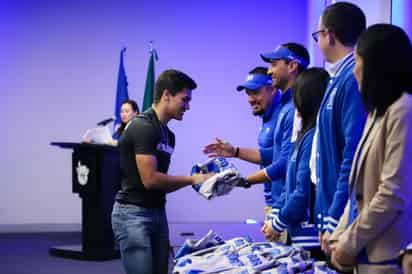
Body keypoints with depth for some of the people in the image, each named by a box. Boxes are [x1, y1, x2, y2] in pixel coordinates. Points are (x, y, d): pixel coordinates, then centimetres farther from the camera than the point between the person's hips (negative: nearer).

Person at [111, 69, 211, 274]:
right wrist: (192, 179, -10)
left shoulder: (168, 134, 14)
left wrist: (196, 180, 1)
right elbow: (150, 179, -21)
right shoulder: (143, 127, -16)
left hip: (158, 213, 9)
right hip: (133, 214, -9)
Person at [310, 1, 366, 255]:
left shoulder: (354, 80, -17)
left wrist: (334, 221, -22)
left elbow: (354, 155, -23)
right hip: (331, 212, 9)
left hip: (347, 220, -9)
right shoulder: (340, 79, 13)